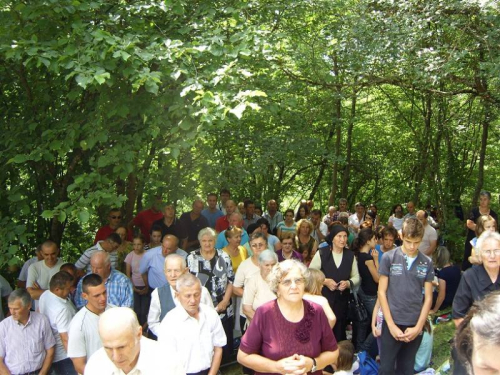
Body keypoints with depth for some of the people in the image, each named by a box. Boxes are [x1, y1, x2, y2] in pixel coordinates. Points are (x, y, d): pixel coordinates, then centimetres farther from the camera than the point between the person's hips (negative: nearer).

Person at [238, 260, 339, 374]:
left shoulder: (317, 312, -13)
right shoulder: (264, 313, -19)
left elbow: (333, 352, -2)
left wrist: (312, 364, -20)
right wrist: (276, 367, -25)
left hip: (310, 371, 2)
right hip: (273, 371, -2)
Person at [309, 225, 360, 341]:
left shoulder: (350, 255, 4)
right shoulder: (321, 253, -6)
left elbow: (356, 277, 9)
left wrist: (348, 283, -11)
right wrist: (325, 281, -16)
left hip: (342, 301, 3)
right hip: (323, 299, -3)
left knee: (339, 335, 12)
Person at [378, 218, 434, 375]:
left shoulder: (427, 263, 2)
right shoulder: (389, 258, -5)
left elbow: (428, 297, 4)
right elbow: (382, 292, -4)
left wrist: (418, 327, -5)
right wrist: (391, 325, -9)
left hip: (415, 326, 2)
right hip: (392, 324, -2)